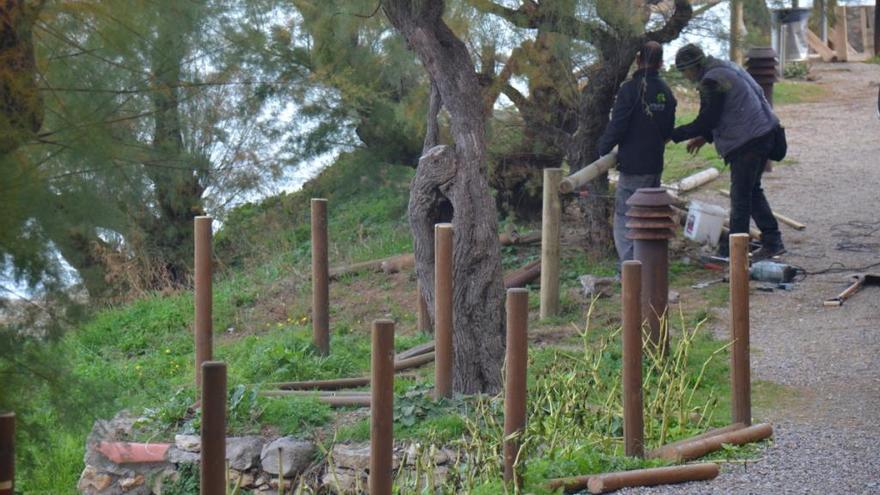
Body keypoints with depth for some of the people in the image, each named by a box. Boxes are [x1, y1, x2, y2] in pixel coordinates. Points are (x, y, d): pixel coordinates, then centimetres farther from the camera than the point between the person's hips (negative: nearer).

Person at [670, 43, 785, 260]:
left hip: (747, 142, -10)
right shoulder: (725, 68, 16)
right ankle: (772, 241, 21)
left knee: (740, 195, -3)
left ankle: (732, 249, 3)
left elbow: (707, 120, -16)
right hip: (765, 133, 10)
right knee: (752, 190, 19)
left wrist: (674, 135, -9)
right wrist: (706, 136, 19)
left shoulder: (712, 81, -17)